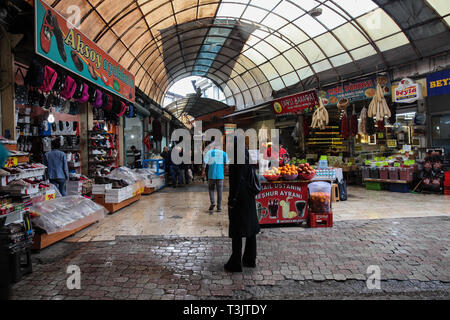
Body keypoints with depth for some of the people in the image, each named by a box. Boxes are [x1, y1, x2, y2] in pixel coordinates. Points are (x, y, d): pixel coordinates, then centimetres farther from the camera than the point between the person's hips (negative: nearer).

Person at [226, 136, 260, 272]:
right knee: (250, 227, 14)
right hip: (249, 197, 9)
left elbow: (237, 180, -21)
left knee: (236, 230, -1)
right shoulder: (247, 157, 10)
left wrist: (232, 200, -18)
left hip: (239, 198, -9)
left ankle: (235, 264, 8)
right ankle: (250, 259, 26)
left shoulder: (238, 159, -17)